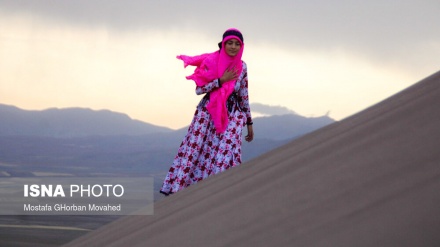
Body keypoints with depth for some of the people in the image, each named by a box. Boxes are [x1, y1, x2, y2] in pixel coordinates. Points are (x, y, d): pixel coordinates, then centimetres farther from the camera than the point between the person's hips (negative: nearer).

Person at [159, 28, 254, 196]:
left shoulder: (242, 67, 4)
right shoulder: (211, 61, -7)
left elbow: (244, 95, 11)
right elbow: (198, 89, -9)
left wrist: (249, 122, 12)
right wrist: (221, 80, -17)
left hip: (232, 115, 2)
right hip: (208, 112, -2)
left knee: (226, 154, -10)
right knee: (193, 150, -5)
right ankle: (177, 189, 0)